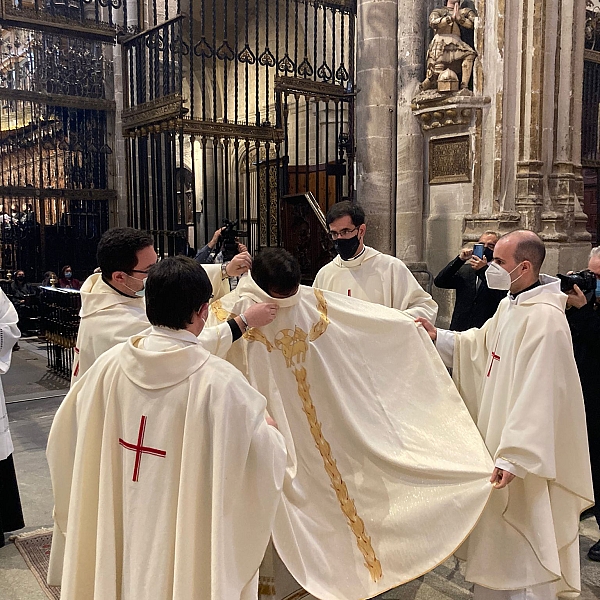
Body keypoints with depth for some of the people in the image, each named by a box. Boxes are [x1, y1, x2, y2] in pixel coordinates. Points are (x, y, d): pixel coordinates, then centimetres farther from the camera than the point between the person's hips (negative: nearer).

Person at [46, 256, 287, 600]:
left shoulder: (110, 365, -13)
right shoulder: (220, 381, -25)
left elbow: (63, 439, 2)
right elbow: (268, 459, -16)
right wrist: (270, 428, 5)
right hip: (190, 541, -3)